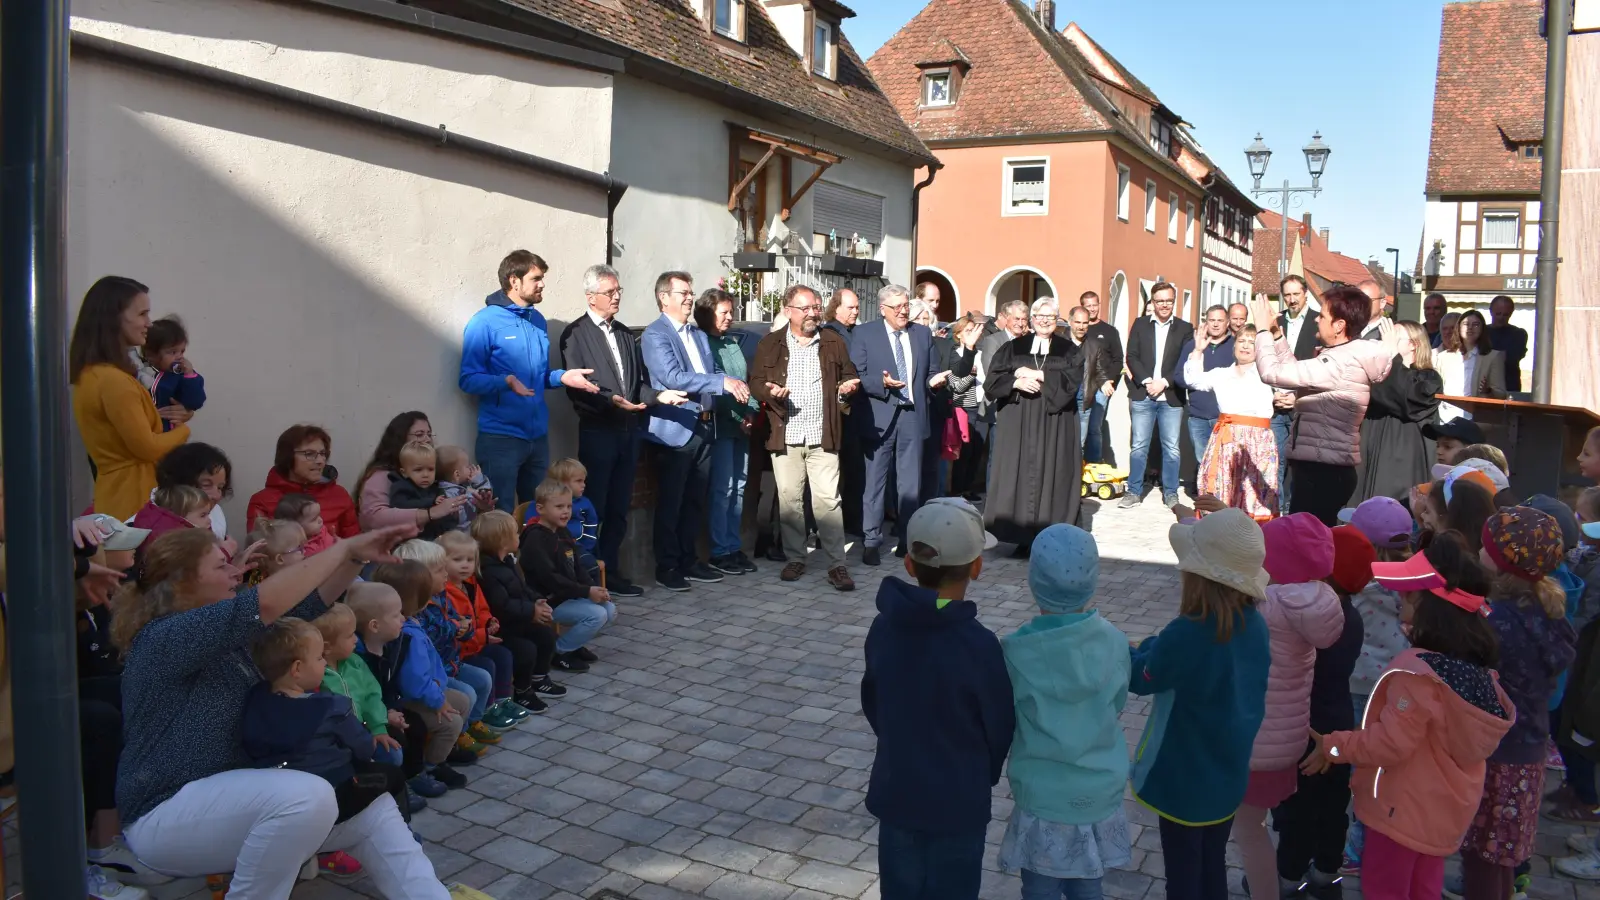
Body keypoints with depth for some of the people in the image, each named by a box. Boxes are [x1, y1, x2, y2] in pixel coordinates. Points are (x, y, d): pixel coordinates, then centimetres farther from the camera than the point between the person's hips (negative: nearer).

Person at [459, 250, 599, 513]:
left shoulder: (538, 320, 10)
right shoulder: (485, 322, -10)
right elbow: (469, 380, -13)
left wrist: (563, 376, -1)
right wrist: (507, 382, -29)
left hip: (538, 435, 7)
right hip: (501, 436, -6)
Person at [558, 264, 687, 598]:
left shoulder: (625, 333, 16)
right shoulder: (575, 334, -5)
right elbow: (576, 387, -14)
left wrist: (659, 395, -3)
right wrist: (610, 401, -26)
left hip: (629, 430, 6)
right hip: (597, 430, -6)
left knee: (619, 508, 11)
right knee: (593, 508, 0)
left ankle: (610, 571, 21)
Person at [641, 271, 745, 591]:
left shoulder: (700, 335, 16)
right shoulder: (655, 334, -9)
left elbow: (712, 374, 16)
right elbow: (673, 377, -22)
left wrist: (734, 388, -6)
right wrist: (723, 381, -26)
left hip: (703, 427, 7)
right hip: (674, 429, -7)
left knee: (696, 500, 14)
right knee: (670, 502, 2)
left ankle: (689, 560, 24)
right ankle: (667, 566, 12)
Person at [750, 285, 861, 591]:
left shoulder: (834, 341, 8)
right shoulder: (770, 344, 6)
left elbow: (848, 375, 14)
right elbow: (755, 382, 5)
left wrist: (848, 387, -9)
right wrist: (770, 391, -16)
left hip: (823, 435, -1)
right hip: (785, 435, 1)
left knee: (827, 500, -3)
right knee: (789, 499, 6)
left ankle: (837, 564, 2)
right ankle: (795, 558, 20)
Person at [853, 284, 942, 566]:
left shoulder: (923, 334, 11)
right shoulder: (864, 333, 0)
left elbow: (929, 373, 15)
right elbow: (856, 377, -6)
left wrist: (934, 380, -7)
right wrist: (882, 383, -22)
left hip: (913, 415, 4)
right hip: (880, 416, -3)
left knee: (911, 483, 9)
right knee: (875, 482, 1)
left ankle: (908, 539, 18)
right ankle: (871, 541, 8)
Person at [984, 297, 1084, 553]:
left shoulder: (1069, 350, 9)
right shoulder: (1014, 348, 11)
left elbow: (1072, 379, -8)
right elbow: (993, 378, 2)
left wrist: (1036, 375, -13)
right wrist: (1017, 382, -16)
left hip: (1054, 423, -1)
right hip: (1018, 422, 1)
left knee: (1050, 475, -3)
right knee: (1021, 473, -2)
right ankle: (1023, 536, 1)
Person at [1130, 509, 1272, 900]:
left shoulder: (1187, 634, -30)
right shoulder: (1255, 625, -7)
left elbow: (1141, 677, -13)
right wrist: (1160, 647, 6)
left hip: (1185, 780, -6)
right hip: (1229, 773, 7)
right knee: (1213, 867, 23)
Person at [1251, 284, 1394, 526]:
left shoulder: (1339, 364, -19)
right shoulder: (1343, 357, 13)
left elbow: (1272, 373, -22)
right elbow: (1294, 370, 25)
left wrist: (1262, 329, -8)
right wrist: (1276, 333, 15)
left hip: (1324, 472, -11)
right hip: (1321, 468, 11)